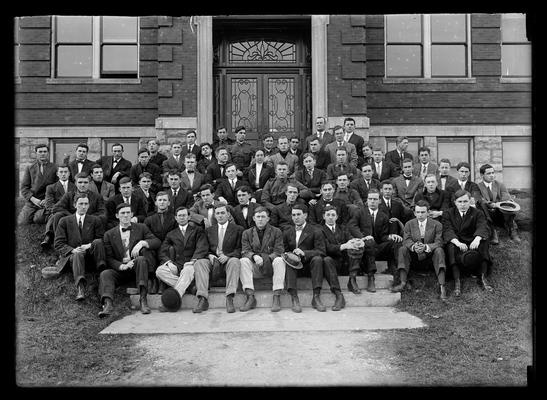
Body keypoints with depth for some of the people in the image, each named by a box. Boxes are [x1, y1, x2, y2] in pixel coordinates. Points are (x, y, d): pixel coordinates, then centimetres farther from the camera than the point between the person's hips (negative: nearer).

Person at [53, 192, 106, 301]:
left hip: (90, 255, 1)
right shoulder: (64, 221, 12)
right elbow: (58, 244, 5)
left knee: (98, 242, -30)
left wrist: (90, 245, -15)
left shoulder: (95, 221, 14)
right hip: (71, 255, -1)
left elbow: (102, 240, 7)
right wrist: (72, 250, -15)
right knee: (78, 255, -39)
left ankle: (102, 267, -30)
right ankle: (80, 288, -55)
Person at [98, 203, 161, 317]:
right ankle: (108, 304, -44)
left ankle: (143, 299, -38)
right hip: (120, 269, 1)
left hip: (137, 268, -1)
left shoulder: (141, 228, 11)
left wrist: (142, 243, -19)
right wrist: (122, 266, -16)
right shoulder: (109, 234, 11)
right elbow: (109, 258, 4)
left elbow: (157, 242, 0)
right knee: (105, 274, -26)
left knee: (141, 259, -32)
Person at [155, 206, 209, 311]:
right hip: (175, 265, 3)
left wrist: (193, 260, -17)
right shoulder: (171, 234, 23)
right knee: (159, 271, -26)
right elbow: (162, 251, 11)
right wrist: (169, 262, -11)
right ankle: (187, 286, -26)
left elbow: (202, 248, 1)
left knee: (188, 270, -38)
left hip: (190, 264, -3)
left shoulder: (197, 230, 16)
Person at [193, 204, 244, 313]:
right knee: (199, 263, -27)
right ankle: (202, 300, -35)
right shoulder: (209, 230, 20)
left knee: (235, 261, -36)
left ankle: (229, 299, -42)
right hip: (213, 261, 3)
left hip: (229, 260, -2)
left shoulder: (238, 229, 10)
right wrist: (210, 255, -7)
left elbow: (240, 249, 2)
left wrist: (228, 256, -16)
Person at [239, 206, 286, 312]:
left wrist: (266, 258, -23)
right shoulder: (246, 233, 13)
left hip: (270, 266, -1)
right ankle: (250, 297, -29)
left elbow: (278, 252, -3)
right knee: (243, 261, -27)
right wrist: (254, 256, -23)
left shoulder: (276, 232, 8)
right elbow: (245, 251, 0)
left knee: (279, 260, -32)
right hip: (255, 267, 1)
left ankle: (276, 297, -32)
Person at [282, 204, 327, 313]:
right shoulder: (287, 233, 16)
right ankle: (294, 298, -36)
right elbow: (284, 251, 13)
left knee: (317, 259, -32)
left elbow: (322, 251, -7)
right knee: (288, 261, -30)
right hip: (294, 264, 2)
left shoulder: (315, 231, 3)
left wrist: (304, 253, -23)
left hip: (309, 264, -2)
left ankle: (316, 297, -31)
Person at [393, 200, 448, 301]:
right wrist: (413, 246, -33)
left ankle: (442, 286, -38)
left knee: (439, 250, -31)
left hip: (430, 255, -1)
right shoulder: (409, 224, 3)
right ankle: (403, 282, -31)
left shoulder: (437, 225, -3)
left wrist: (426, 247, -34)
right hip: (413, 255, 2)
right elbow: (406, 240, -8)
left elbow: (438, 243, -13)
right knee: (402, 249, -24)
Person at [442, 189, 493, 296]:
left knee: (484, 242, -26)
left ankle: (482, 277, -23)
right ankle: (457, 281, -37)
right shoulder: (448, 214, 5)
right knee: (451, 246, -32)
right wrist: (458, 243, -34)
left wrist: (477, 239, -37)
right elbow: (447, 231, -12)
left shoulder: (477, 213, 7)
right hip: (456, 243, -1)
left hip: (472, 243, 1)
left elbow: (483, 227, -13)